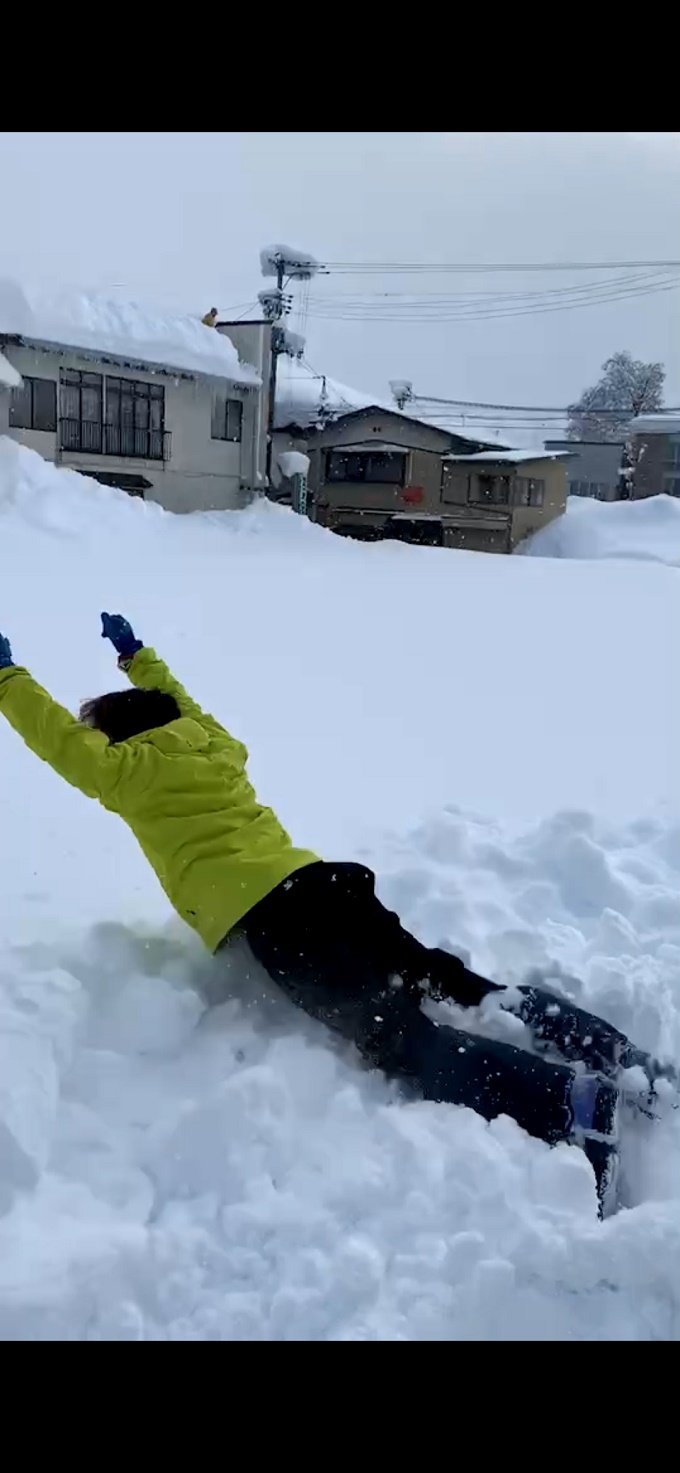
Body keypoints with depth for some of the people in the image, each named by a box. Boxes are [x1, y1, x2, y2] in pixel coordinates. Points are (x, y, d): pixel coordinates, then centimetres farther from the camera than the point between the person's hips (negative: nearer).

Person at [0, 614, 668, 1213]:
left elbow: (62, 739, 11)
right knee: (447, 979, 7)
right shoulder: (214, 747, 26)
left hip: (270, 919, -8)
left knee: (402, 1041, -18)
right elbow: (177, 706, 47)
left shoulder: (134, 771, 6)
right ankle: (611, 1051, -5)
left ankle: (571, 1102, -34)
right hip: (326, 882, 8)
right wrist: (137, 658, 58)